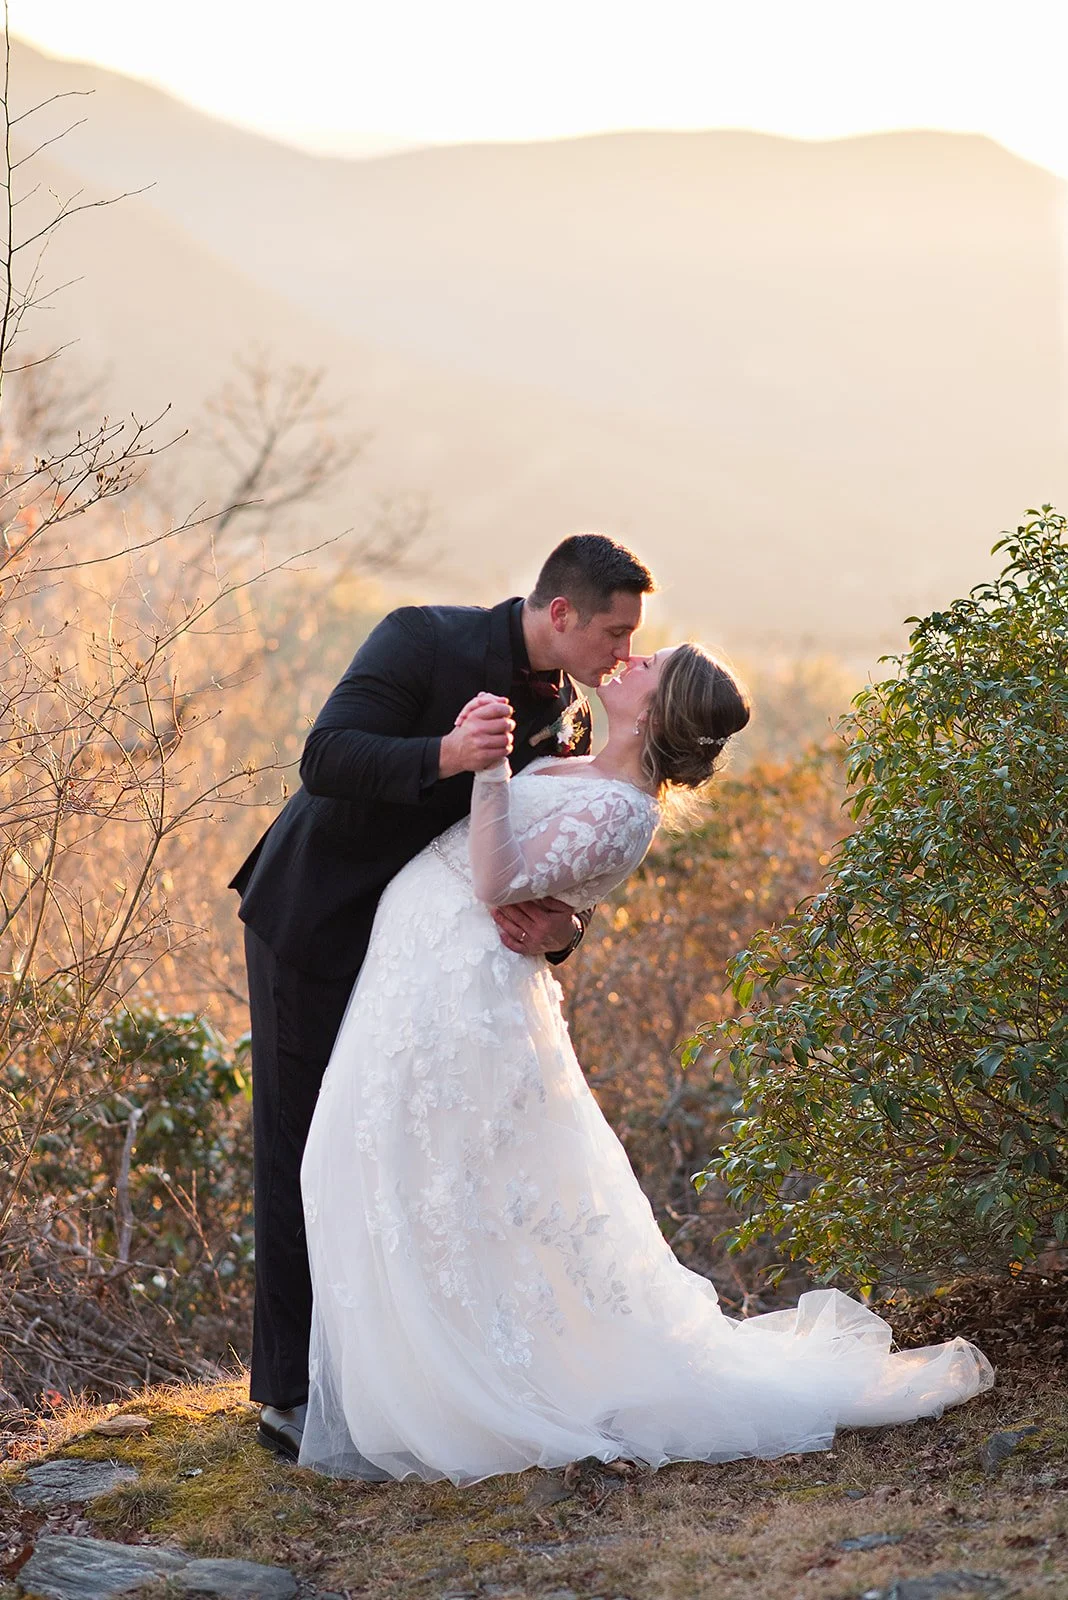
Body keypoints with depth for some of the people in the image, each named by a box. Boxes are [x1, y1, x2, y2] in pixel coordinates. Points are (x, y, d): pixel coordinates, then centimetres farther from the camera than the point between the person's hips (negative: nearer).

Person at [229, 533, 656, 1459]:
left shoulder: (568, 719, 1)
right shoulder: (423, 641, -18)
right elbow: (326, 759, -27)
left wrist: (562, 928, -21)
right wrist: (446, 756, -42)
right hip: (314, 924, -7)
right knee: (307, 1155, -3)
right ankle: (292, 1397, 3)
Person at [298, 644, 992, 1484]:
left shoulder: (617, 811, -18)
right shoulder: (580, 773, 11)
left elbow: (499, 883, -25)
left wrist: (488, 766, -26)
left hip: (459, 992, -10)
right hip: (427, 979, 10)